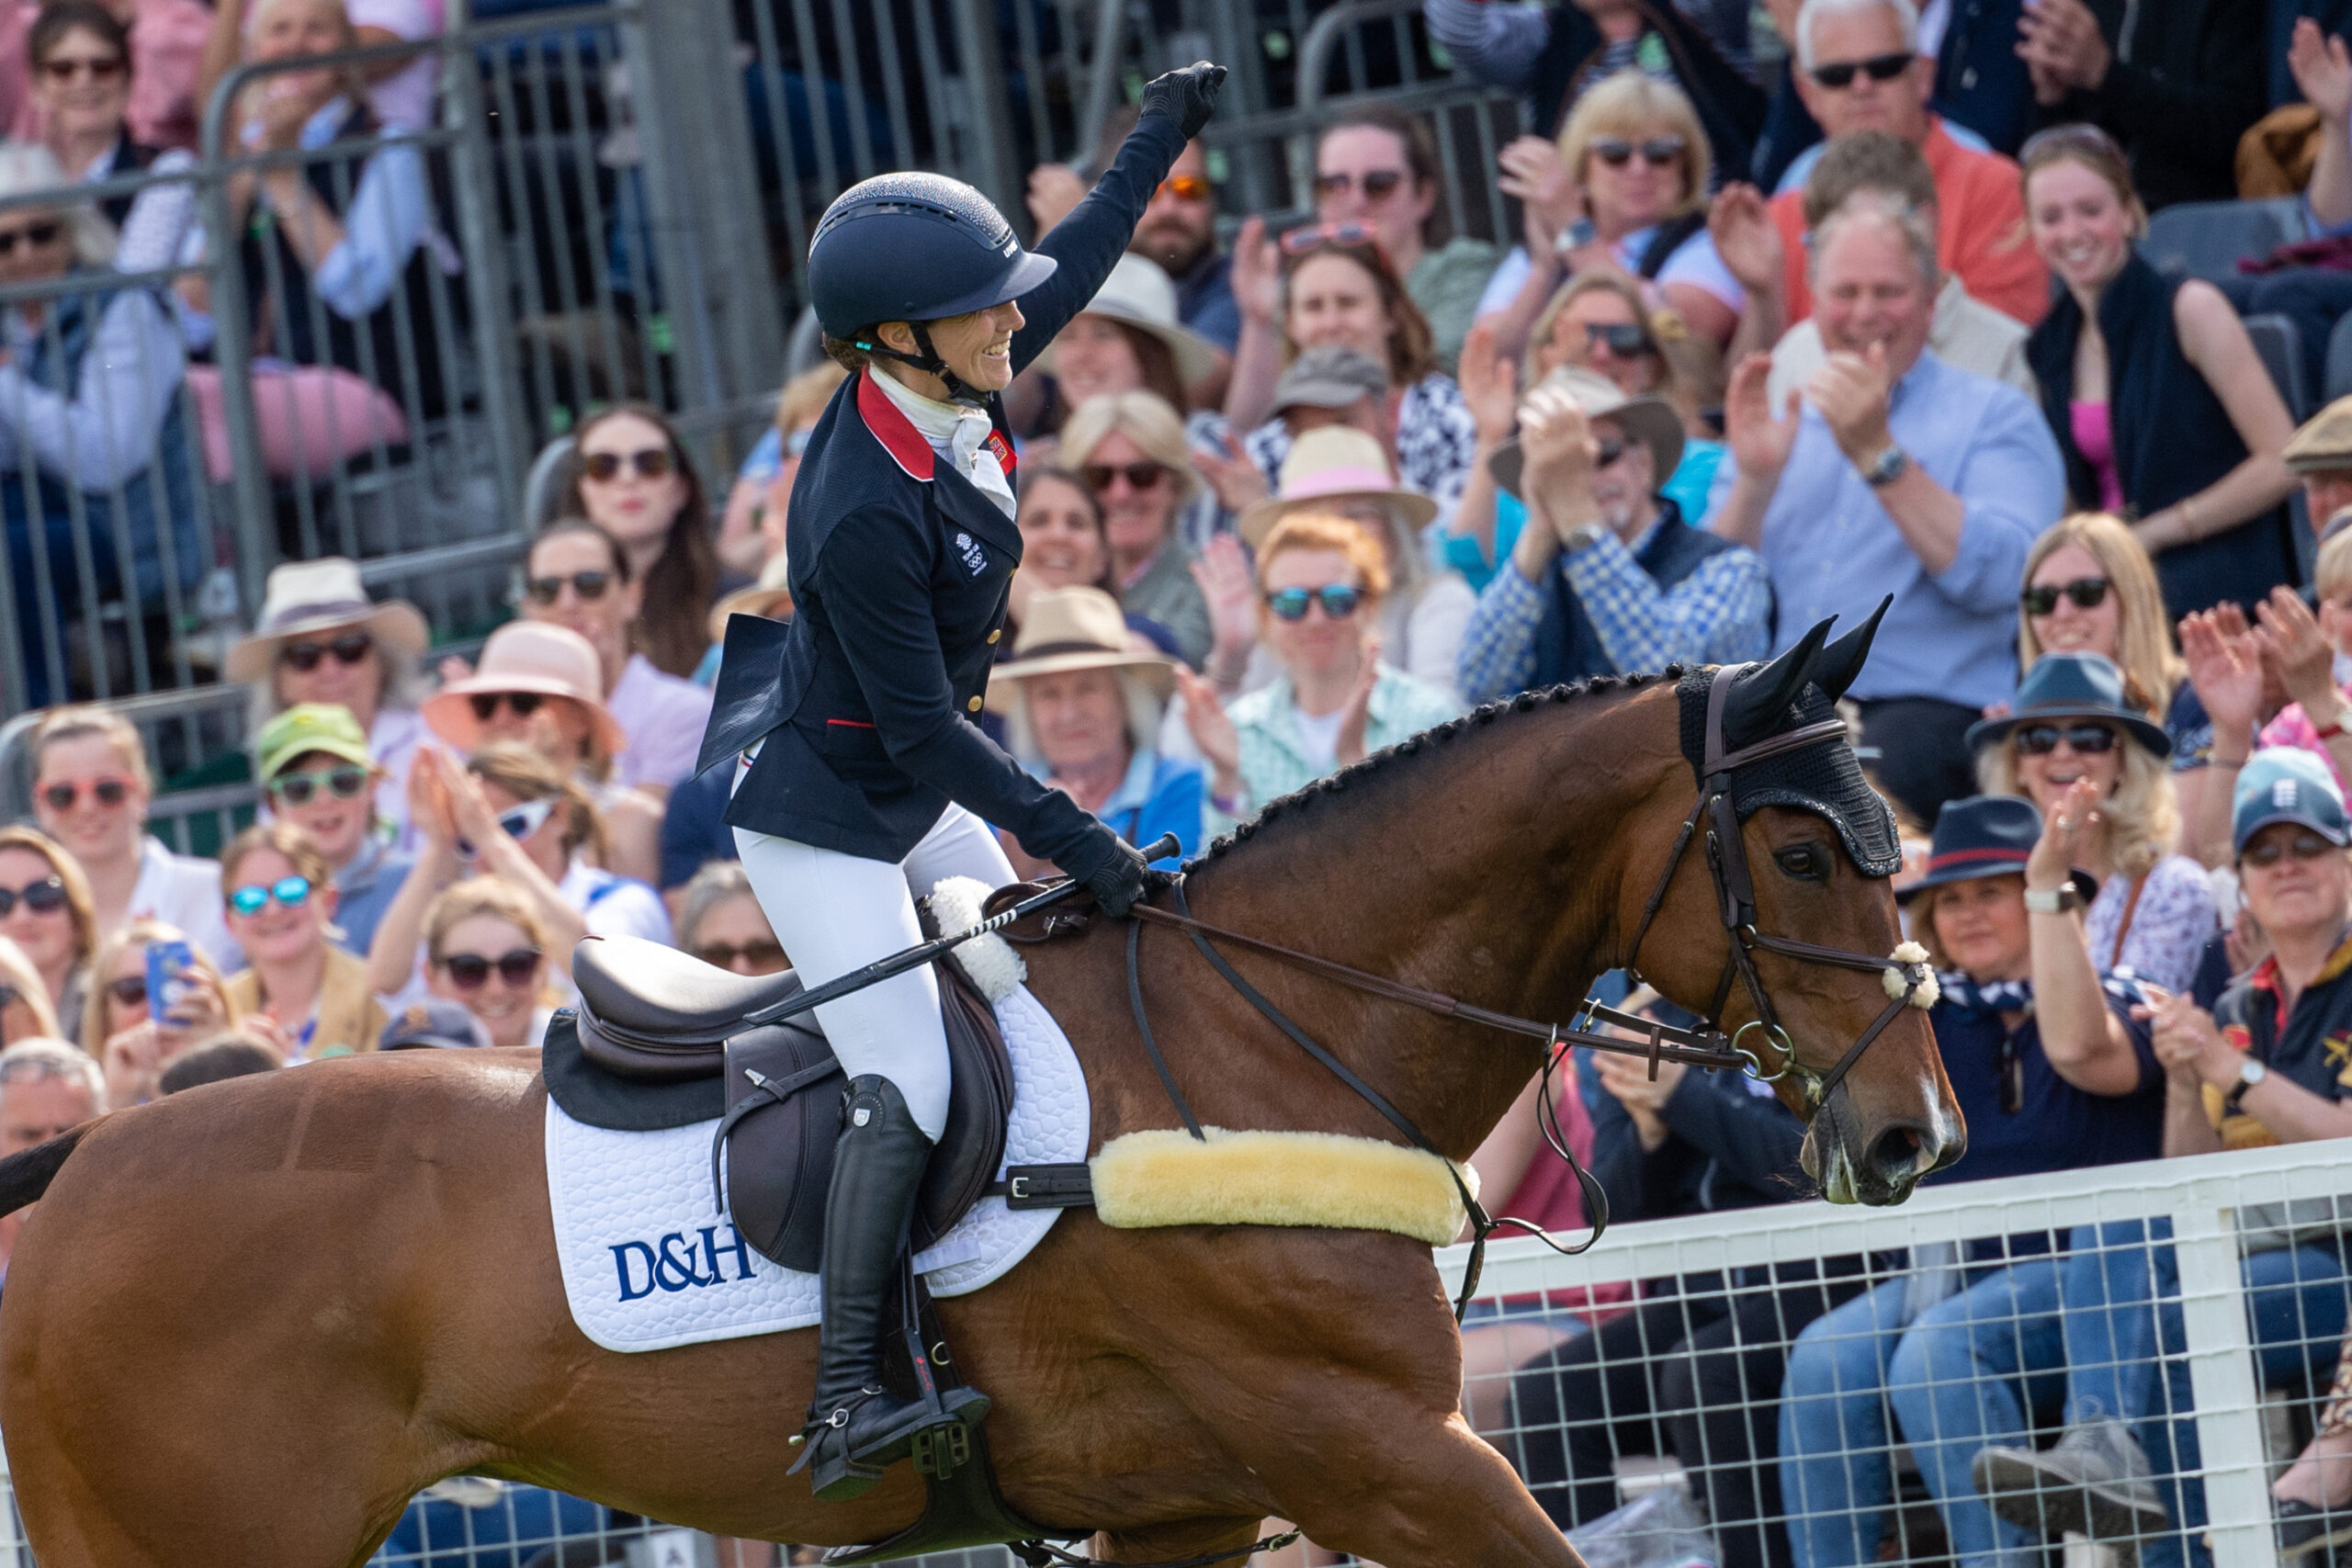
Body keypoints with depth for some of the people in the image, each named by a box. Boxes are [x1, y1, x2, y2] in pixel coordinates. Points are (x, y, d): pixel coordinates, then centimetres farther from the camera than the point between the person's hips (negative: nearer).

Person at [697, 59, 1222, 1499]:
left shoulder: (956, 396, -8)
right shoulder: (866, 512, -33)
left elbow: (1073, 266, 13)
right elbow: (924, 731, -28)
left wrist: (1157, 143, 21)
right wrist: (1071, 837, -24)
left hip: (913, 792, 10)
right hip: (820, 811, -10)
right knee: (909, 1089, -17)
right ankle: (846, 1403, -19)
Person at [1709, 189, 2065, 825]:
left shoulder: (1995, 417, 11)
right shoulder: (1779, 424, 23)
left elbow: (1998, 579, -8)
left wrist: (1878, 452, -13)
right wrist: (1754, 479, -4)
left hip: (1927, 708, -3)